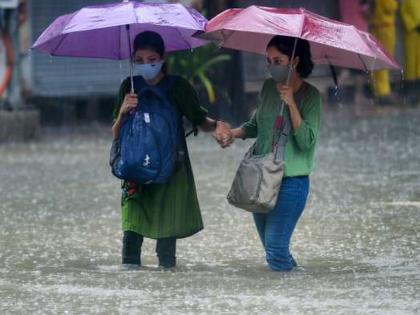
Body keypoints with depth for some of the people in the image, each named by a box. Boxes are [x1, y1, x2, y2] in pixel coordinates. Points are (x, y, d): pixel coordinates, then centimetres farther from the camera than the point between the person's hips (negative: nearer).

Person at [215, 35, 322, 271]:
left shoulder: (310, 95, -10)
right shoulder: (268, 88, 8)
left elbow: (307, 141, -18)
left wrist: (291, 104, -24)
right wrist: (234, 134, 2)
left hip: (291, 181, -7)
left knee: (275, 250, -15)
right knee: (271, 248, 11)